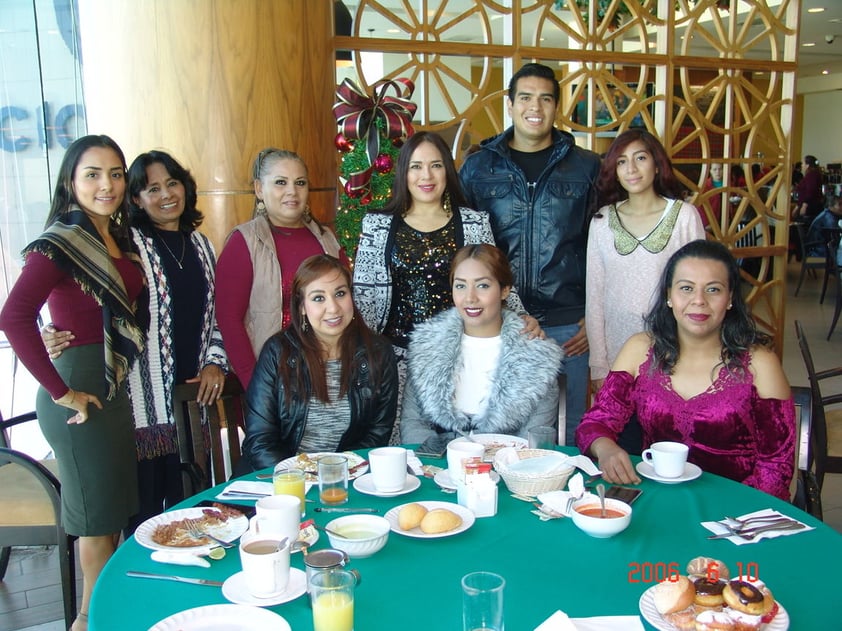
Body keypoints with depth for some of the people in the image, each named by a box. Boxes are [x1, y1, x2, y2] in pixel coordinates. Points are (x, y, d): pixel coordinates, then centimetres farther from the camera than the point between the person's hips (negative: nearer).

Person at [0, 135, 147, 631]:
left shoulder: (119, 238, 9)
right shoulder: (61, 243, -16)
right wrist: (60, 391, -22)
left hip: (116, 388, 8)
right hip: (81, 395, -8)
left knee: (115, 507, 19)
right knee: (97, 513, 6)